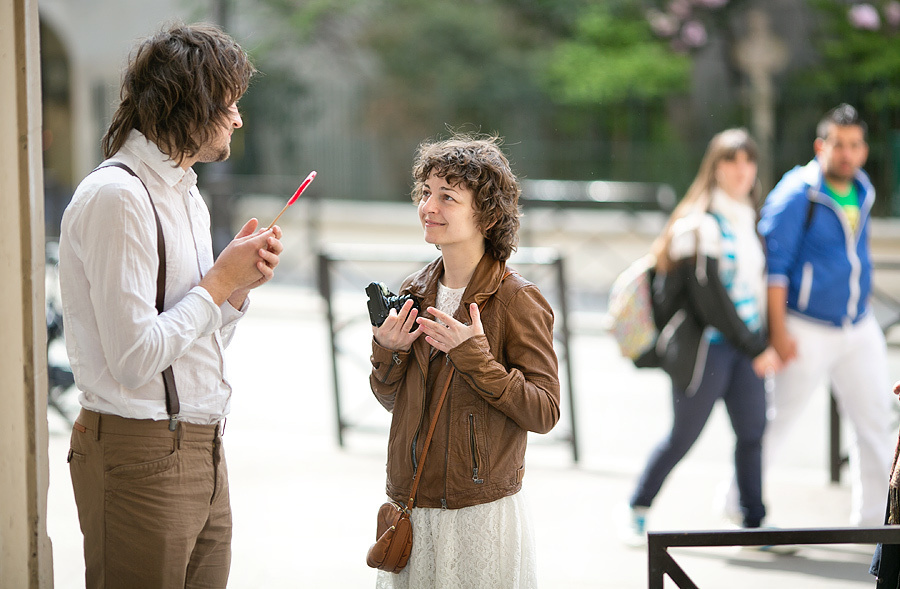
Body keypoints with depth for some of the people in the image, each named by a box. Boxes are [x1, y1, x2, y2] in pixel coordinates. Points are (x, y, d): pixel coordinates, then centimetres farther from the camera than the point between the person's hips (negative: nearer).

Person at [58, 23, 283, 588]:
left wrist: (239, 286, 4)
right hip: (142, 453, -9)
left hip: (201, 452, 9)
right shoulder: (115, 197, -14)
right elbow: (136, 359, -21)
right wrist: (220, 281, -10)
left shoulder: (187, 195, 17)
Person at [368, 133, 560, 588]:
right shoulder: (415, 293, 8)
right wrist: (388, 352, -3)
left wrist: (473, 356, -22)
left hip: (483, 514, -5)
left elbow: (544, 413, -15)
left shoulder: (517, 300, -10)